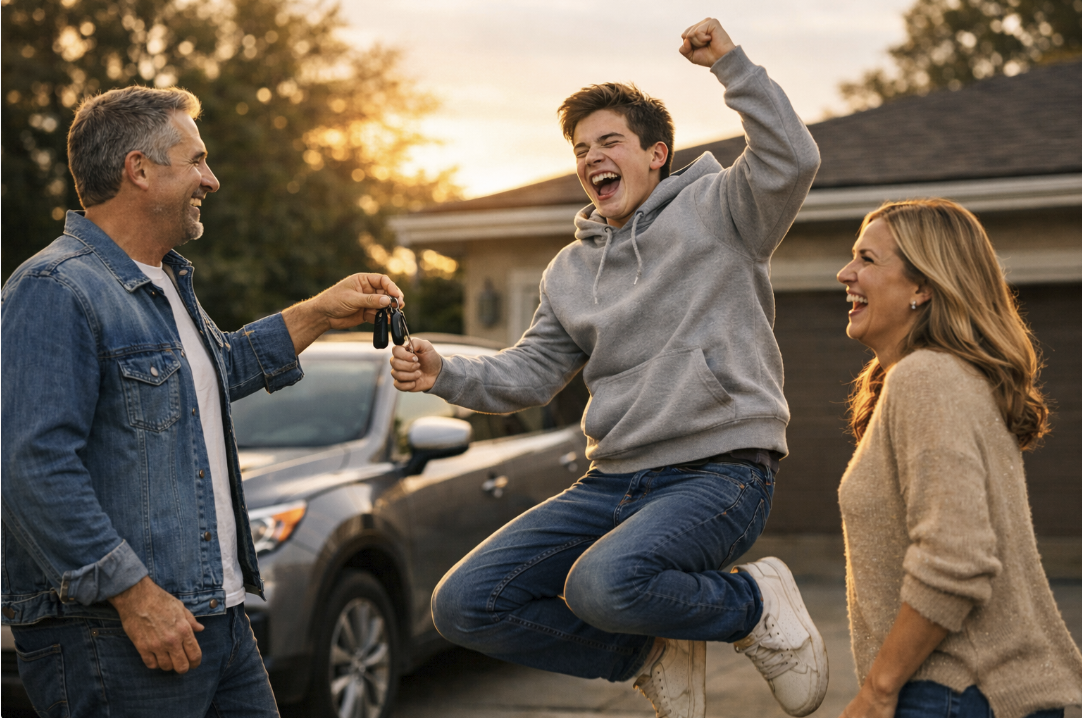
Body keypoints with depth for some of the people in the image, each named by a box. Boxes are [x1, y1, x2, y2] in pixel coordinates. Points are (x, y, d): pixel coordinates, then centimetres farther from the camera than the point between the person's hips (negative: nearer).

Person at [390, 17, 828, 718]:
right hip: (614, 479, 7)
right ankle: (654, 652, 10)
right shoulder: (571, 270, 19)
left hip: (719, 471, -6)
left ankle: (757, 606, -5)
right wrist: (446, 373, -1)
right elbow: (528, 375, 17)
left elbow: (792, 160, -17)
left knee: (604, 584, -36)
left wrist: (730, 62, -19)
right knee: (466, 605, -5)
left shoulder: (714, 208, 2)